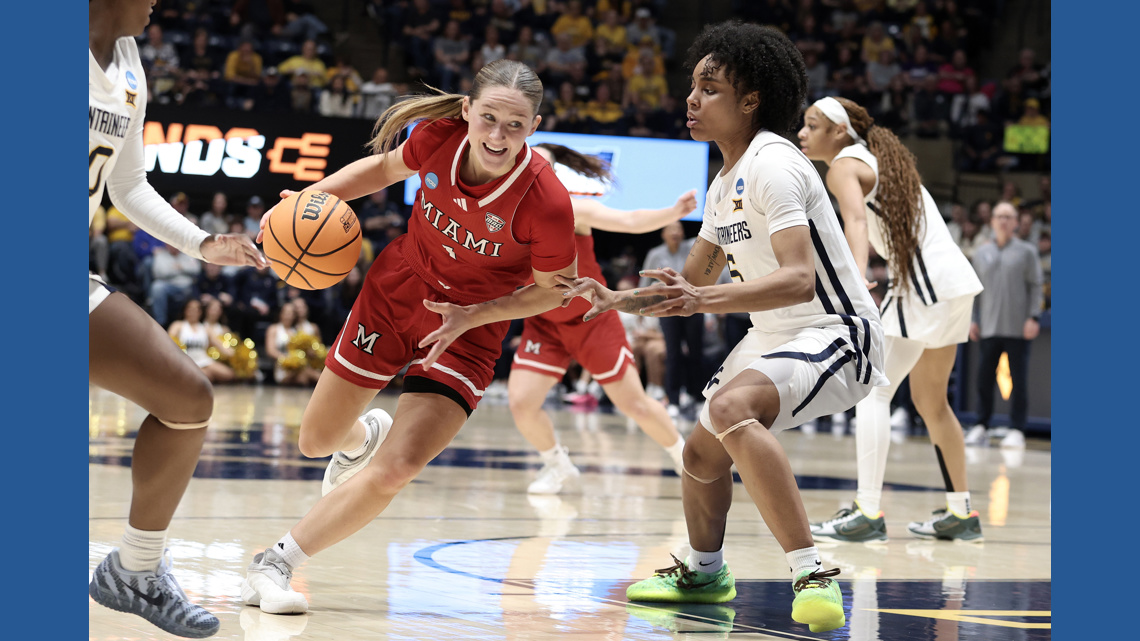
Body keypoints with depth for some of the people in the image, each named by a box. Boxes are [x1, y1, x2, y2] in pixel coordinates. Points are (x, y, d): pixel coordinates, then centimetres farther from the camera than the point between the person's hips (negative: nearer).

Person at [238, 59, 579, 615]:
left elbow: (552, 289, -12)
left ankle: (274, 564, -1)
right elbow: (383, 168, 2)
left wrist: (469, 316, -22)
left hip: (469, 329, -3)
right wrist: (311, 197, -12)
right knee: (316, 441, 15)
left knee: (394, 472, -19)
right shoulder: (439, 136, -22)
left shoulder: (546, 203, -30)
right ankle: (366, 435, 53)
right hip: (396, 292, 3)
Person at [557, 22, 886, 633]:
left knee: (731, 407, -35)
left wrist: (705, 299, -41)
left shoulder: (771, 165, -19)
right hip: (774, 333, 10)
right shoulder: (724, 182, 13)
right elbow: (692, 283, 23)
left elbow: (799, 279, -32)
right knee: (702, 451, 18)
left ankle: (812, 576, -36)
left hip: (834, 333, -10)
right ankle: (702, 573, 44)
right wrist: (618, 300, 10)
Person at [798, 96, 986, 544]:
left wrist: (856, 281, -42)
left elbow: (856, 221, -27)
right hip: (953, 278, 9)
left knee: (872, 389, -9)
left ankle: (868, 514, -16)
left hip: (926, 281, -9)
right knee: (929, 402, 19)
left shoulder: (843, 166, -8)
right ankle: (961, 514, 24)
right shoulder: (876, 158, 20)